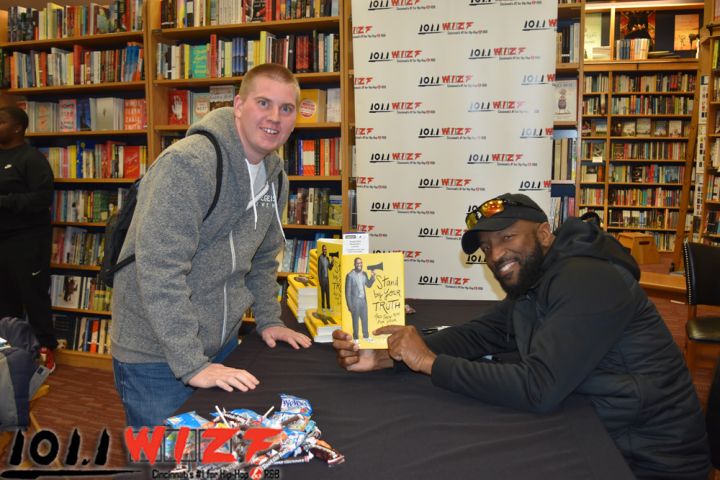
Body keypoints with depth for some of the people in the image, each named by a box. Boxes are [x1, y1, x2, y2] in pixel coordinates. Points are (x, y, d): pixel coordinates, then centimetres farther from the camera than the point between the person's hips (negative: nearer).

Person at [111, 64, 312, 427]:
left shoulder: (275, 177, 5)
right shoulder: (188, 164, -22)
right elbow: (159, 271, -28)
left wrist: (268, 319, 9)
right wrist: (192, 365, -28)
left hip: (221, 345, 8)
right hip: (155, 357, -7)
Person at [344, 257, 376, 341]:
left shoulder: (364, 274, 3)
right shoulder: (350, 275, -16)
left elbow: (368, 285, 13)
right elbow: (347, 291, -13)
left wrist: (372, 277, -4)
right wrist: (349, 305, -14)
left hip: (363, 300, 6)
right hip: (355, 301, -6)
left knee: (365, 319, 16)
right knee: (356, 320, 6)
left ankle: (366, 336, 31)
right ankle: (356, 338, 19)